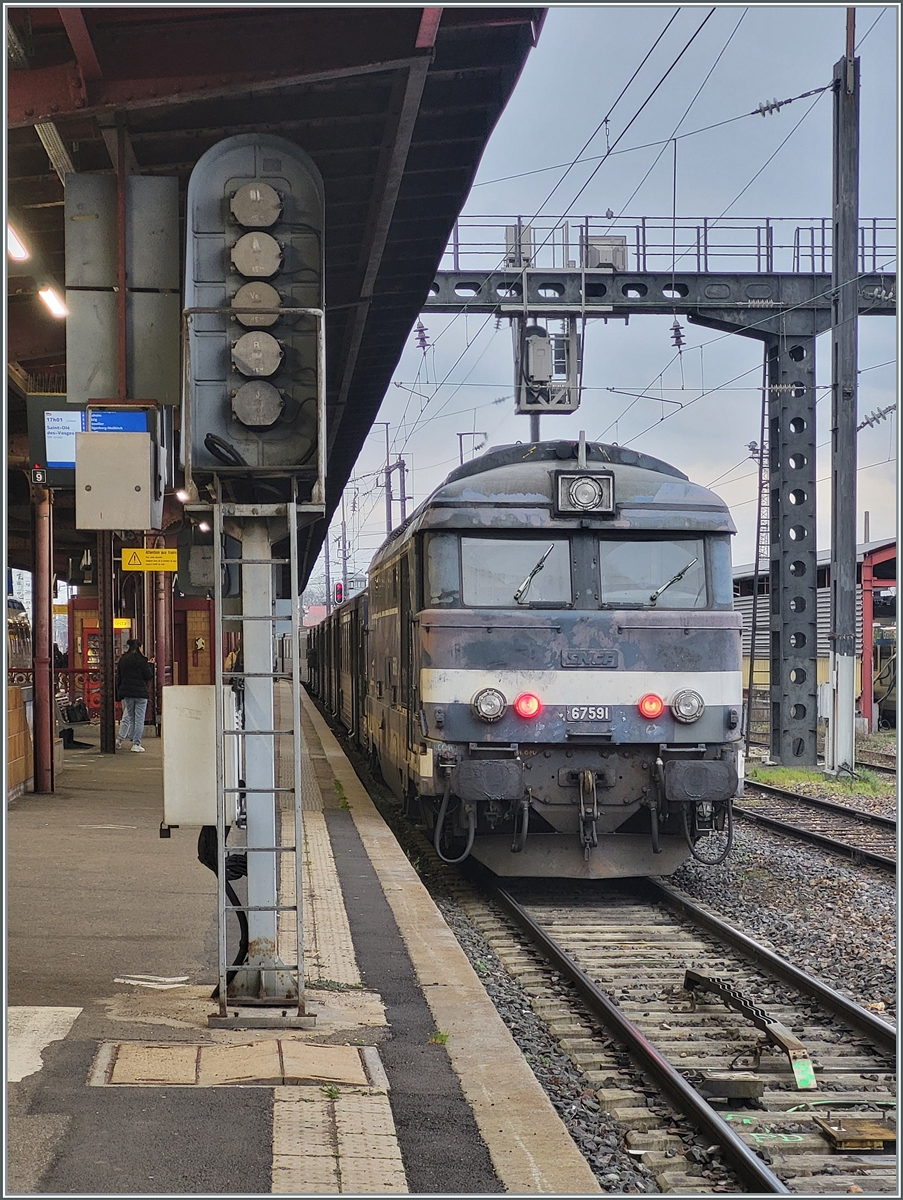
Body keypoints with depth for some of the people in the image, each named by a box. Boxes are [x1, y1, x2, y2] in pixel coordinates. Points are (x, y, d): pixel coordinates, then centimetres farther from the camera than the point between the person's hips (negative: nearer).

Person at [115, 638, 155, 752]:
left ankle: (120, 739, 3)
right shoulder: (141, 660, -9)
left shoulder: (122, 660, 8)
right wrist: (150, 665, 8)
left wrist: (119, 694, 16)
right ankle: (136, 745, -2)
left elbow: (118, 678, 11)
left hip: (126, 692, 5)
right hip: (140, 693, -5)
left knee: (129, 717, 16)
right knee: (139, 719, 0)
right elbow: (149, 676, -7)